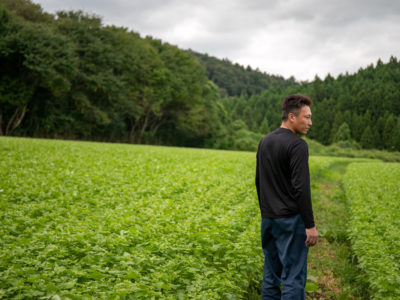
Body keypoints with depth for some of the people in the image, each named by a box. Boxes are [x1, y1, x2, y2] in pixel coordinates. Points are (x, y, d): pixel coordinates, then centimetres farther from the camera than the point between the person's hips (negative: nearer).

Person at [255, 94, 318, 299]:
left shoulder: (264, 142, 11)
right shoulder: (297, 145, -15)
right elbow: (301, 188, -21)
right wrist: (310, 226, -16)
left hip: (268, 220, 8)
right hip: (291, 221, -8)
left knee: (271, 275, 14)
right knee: (293, 278, -4)